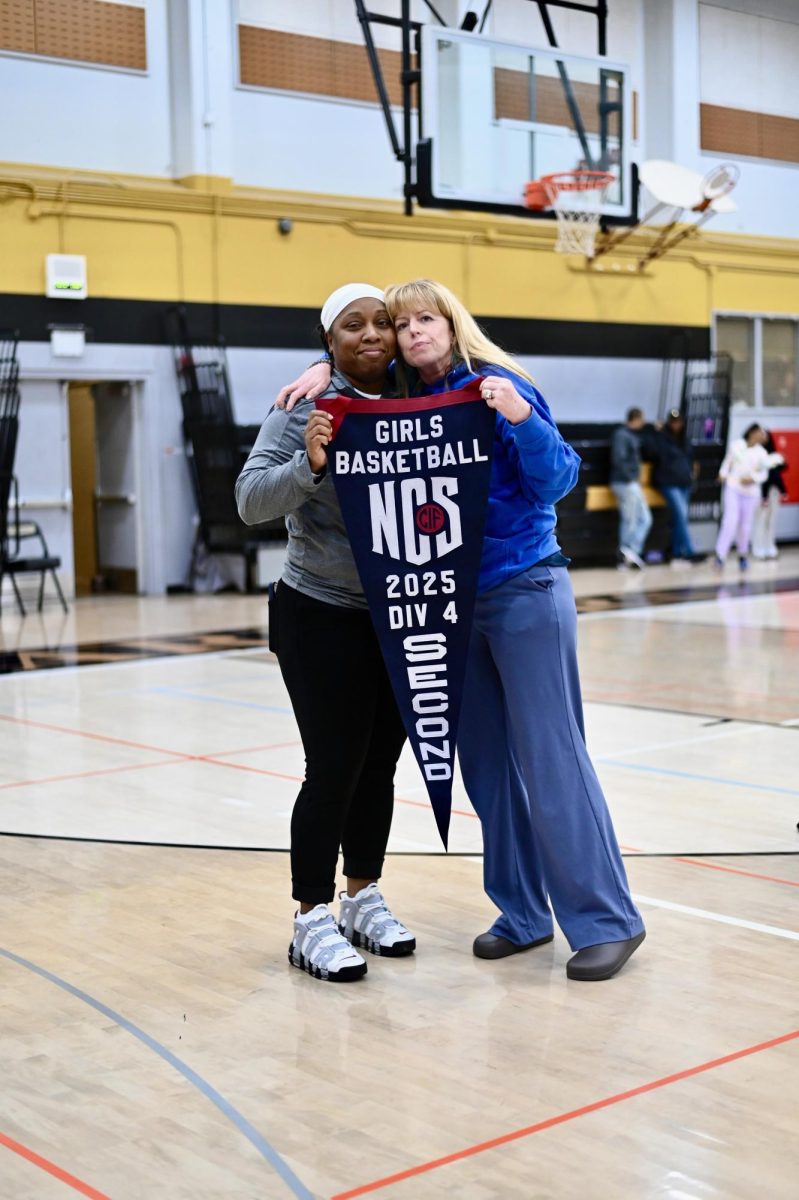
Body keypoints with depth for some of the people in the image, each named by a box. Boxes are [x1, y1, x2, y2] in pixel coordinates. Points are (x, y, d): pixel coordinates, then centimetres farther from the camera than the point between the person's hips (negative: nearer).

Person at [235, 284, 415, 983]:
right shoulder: (306, 408, -10)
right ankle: (312, 923, 9)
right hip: (323, 618, -5)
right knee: (334, 769, -4)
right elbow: (251, 499, -17)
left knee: (380, 766, 13)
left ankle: (364, 899, 29)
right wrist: (308, 465, -34)